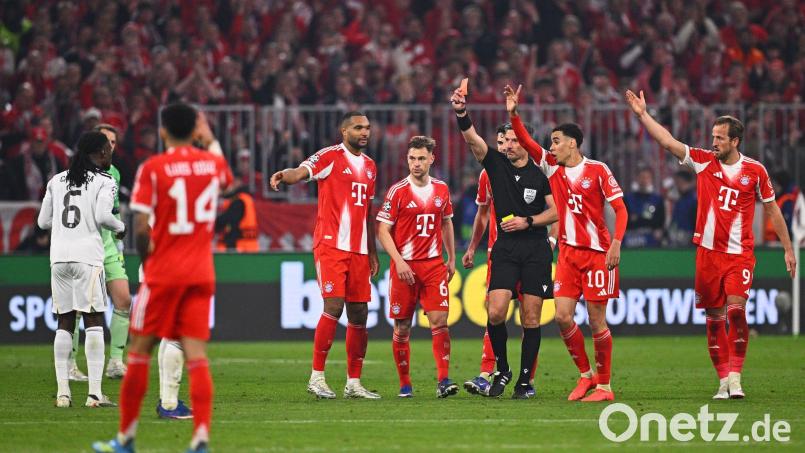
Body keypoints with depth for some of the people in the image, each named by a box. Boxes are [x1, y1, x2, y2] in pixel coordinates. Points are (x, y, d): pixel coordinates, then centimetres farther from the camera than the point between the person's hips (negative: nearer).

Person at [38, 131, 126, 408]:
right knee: (94, 321, -3)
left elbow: (43, 221, 14)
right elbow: (103, 216, -13)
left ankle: (62, 393, 3)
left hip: (58, 258, 5)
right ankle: (95, 393, -9)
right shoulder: (104, 182, 0)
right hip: (88, 257, -5)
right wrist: (120, 227, 6)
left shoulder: (56, 181, 15)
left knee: (64, 323, 8)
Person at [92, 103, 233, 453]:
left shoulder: (152, 168, -9)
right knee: (196, 355, -1)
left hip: (164, 270, -3)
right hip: (202, 272, 4)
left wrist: (147, 259, 4)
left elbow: (141, 229, -13)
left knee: (139, 350, 7)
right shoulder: (213, 163, 4)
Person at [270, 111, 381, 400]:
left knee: (359, 314, 5)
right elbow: (302, 172, -21)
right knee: (334, 306, -15)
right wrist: (284, 176, -45)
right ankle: (316, 377, -8)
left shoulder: (369, 166, 19)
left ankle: (354, 382, 12)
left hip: (358, 250, 7)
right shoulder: (330, 157, -3)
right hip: (331, 245, -7)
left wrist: (372, 253, 23)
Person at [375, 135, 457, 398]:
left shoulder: (441, 189, 8)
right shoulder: (398, 191, -5)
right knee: (402, 327, 2)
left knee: (439, 321, -10)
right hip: (405, 266, -2)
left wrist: (452, 258, 18)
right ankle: (404, 384, 11)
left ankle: (443, 381, -12)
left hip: (434, 265, 2)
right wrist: (398, 261, -14)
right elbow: (383, 230, -5)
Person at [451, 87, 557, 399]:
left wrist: (527, 221, -9)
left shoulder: (540, 176, 2)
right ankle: (502, 370, 7)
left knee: (531, 319, -2)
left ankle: (524, 381, 6)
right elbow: (472, 140, -10)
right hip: (505, 248, 1)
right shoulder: (497, 165, 5)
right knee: (496, 312, -13)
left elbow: (555, 212, 5)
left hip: (536, 249, -1)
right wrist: (461, 113, -25)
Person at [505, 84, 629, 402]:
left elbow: (620, 209, -7)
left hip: (596, 252, -5)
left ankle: (604, 385, 5)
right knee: (562, 316, -3)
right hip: (568, 253, 5)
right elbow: (526, 142, 5)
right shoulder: (553, 167, 10)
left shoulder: (597, 170, -6)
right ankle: (586, 375, 13)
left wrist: (616, 244, -18)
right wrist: (513, 114, -9)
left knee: (596, 319, -4)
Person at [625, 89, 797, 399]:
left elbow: (772, 210, 8)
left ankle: (735, 376, -15)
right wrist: (642, 115, -8)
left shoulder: (755, 171, 0)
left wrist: (788, 249, 9)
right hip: (708, 252, 2)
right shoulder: (704, 161, 3)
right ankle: (724, 380, 12)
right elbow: (668, 142, 0)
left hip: (740, 254, -2)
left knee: (736, 310, -19)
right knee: (714, 318, 4)